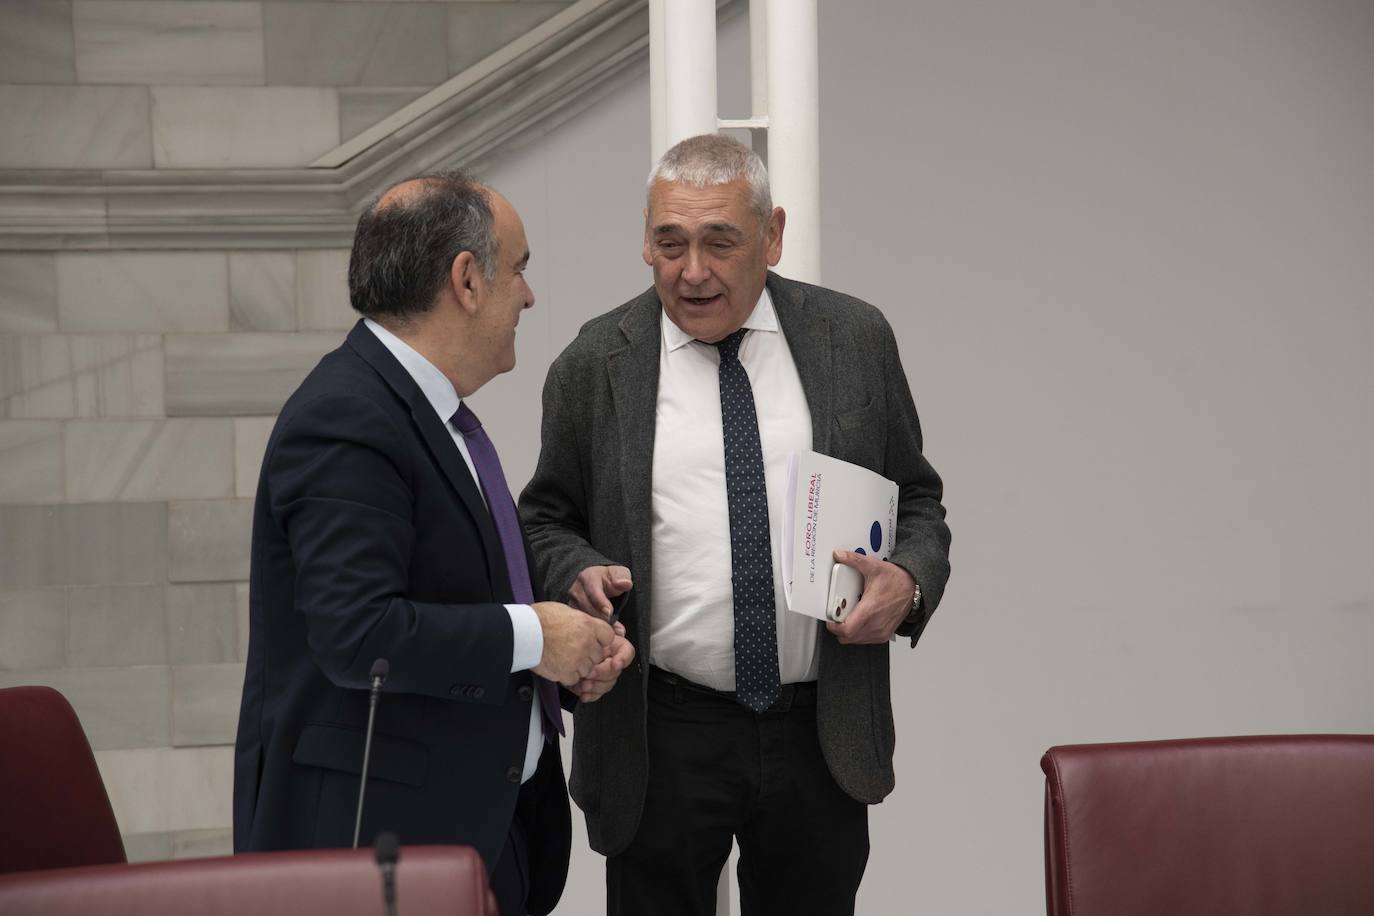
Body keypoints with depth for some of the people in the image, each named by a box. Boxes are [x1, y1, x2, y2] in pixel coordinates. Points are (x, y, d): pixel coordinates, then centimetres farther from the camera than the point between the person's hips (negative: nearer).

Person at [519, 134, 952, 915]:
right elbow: (546, 520, 8)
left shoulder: (855, 339, 3)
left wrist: (910, 580, -10)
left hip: (822, 734, 1)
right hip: (660, 740, -1)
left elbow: (917, 499, 10)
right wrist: (577, 573, -14)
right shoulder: (594, 365, 0)